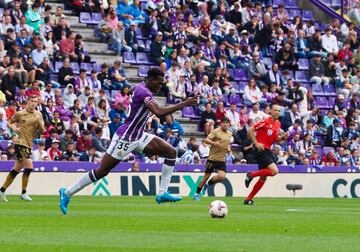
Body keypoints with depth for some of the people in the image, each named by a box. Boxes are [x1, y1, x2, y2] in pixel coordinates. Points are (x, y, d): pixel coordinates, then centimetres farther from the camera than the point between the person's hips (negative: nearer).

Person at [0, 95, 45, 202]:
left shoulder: (38, 115, 8)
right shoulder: (20, 114, -4)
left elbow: (42, 131, 5)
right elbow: (9, 123, 9)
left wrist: (39, 122, -13)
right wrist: (14, 128, -11)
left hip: (29, 145, 6)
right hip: (21, 143, -6)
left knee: (16, 169, 10)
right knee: (29, 166, -17)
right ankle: (23, 193, -7)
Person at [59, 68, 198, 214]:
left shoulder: (142, 89, 9)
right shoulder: (143, 91, -22)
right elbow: (159, 112, -35)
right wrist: (184, 104, -32)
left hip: (138, 136, 10)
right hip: (125, 138, -10)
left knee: (171, 152, -1)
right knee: (102, 171, -5)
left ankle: (162, 193, -1)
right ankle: (67, 193, 8)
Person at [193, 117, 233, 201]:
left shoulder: (230, 134, 10)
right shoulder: (216, 131, -8)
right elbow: (206, 140, -15)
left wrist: (228, 148, 8)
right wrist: (213, 143, -32)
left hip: (222, 160, 4)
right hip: (212, 158, -4)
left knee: (221, 176, -16)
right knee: (206, 176, 0)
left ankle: (208, 184, 13)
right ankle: (197, 194, 16)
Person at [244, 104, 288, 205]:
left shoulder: (278, 124, 12)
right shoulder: (265, 122, -13)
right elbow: (250, 131, -13)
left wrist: (283, 137, 2)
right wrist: (256, 143, -17)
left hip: (267, 151, 9)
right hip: (261, 151, -9)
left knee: (263, 178, 10)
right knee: (274, 171, -21)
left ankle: (248, 199, 17)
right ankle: (251, 175, -4)